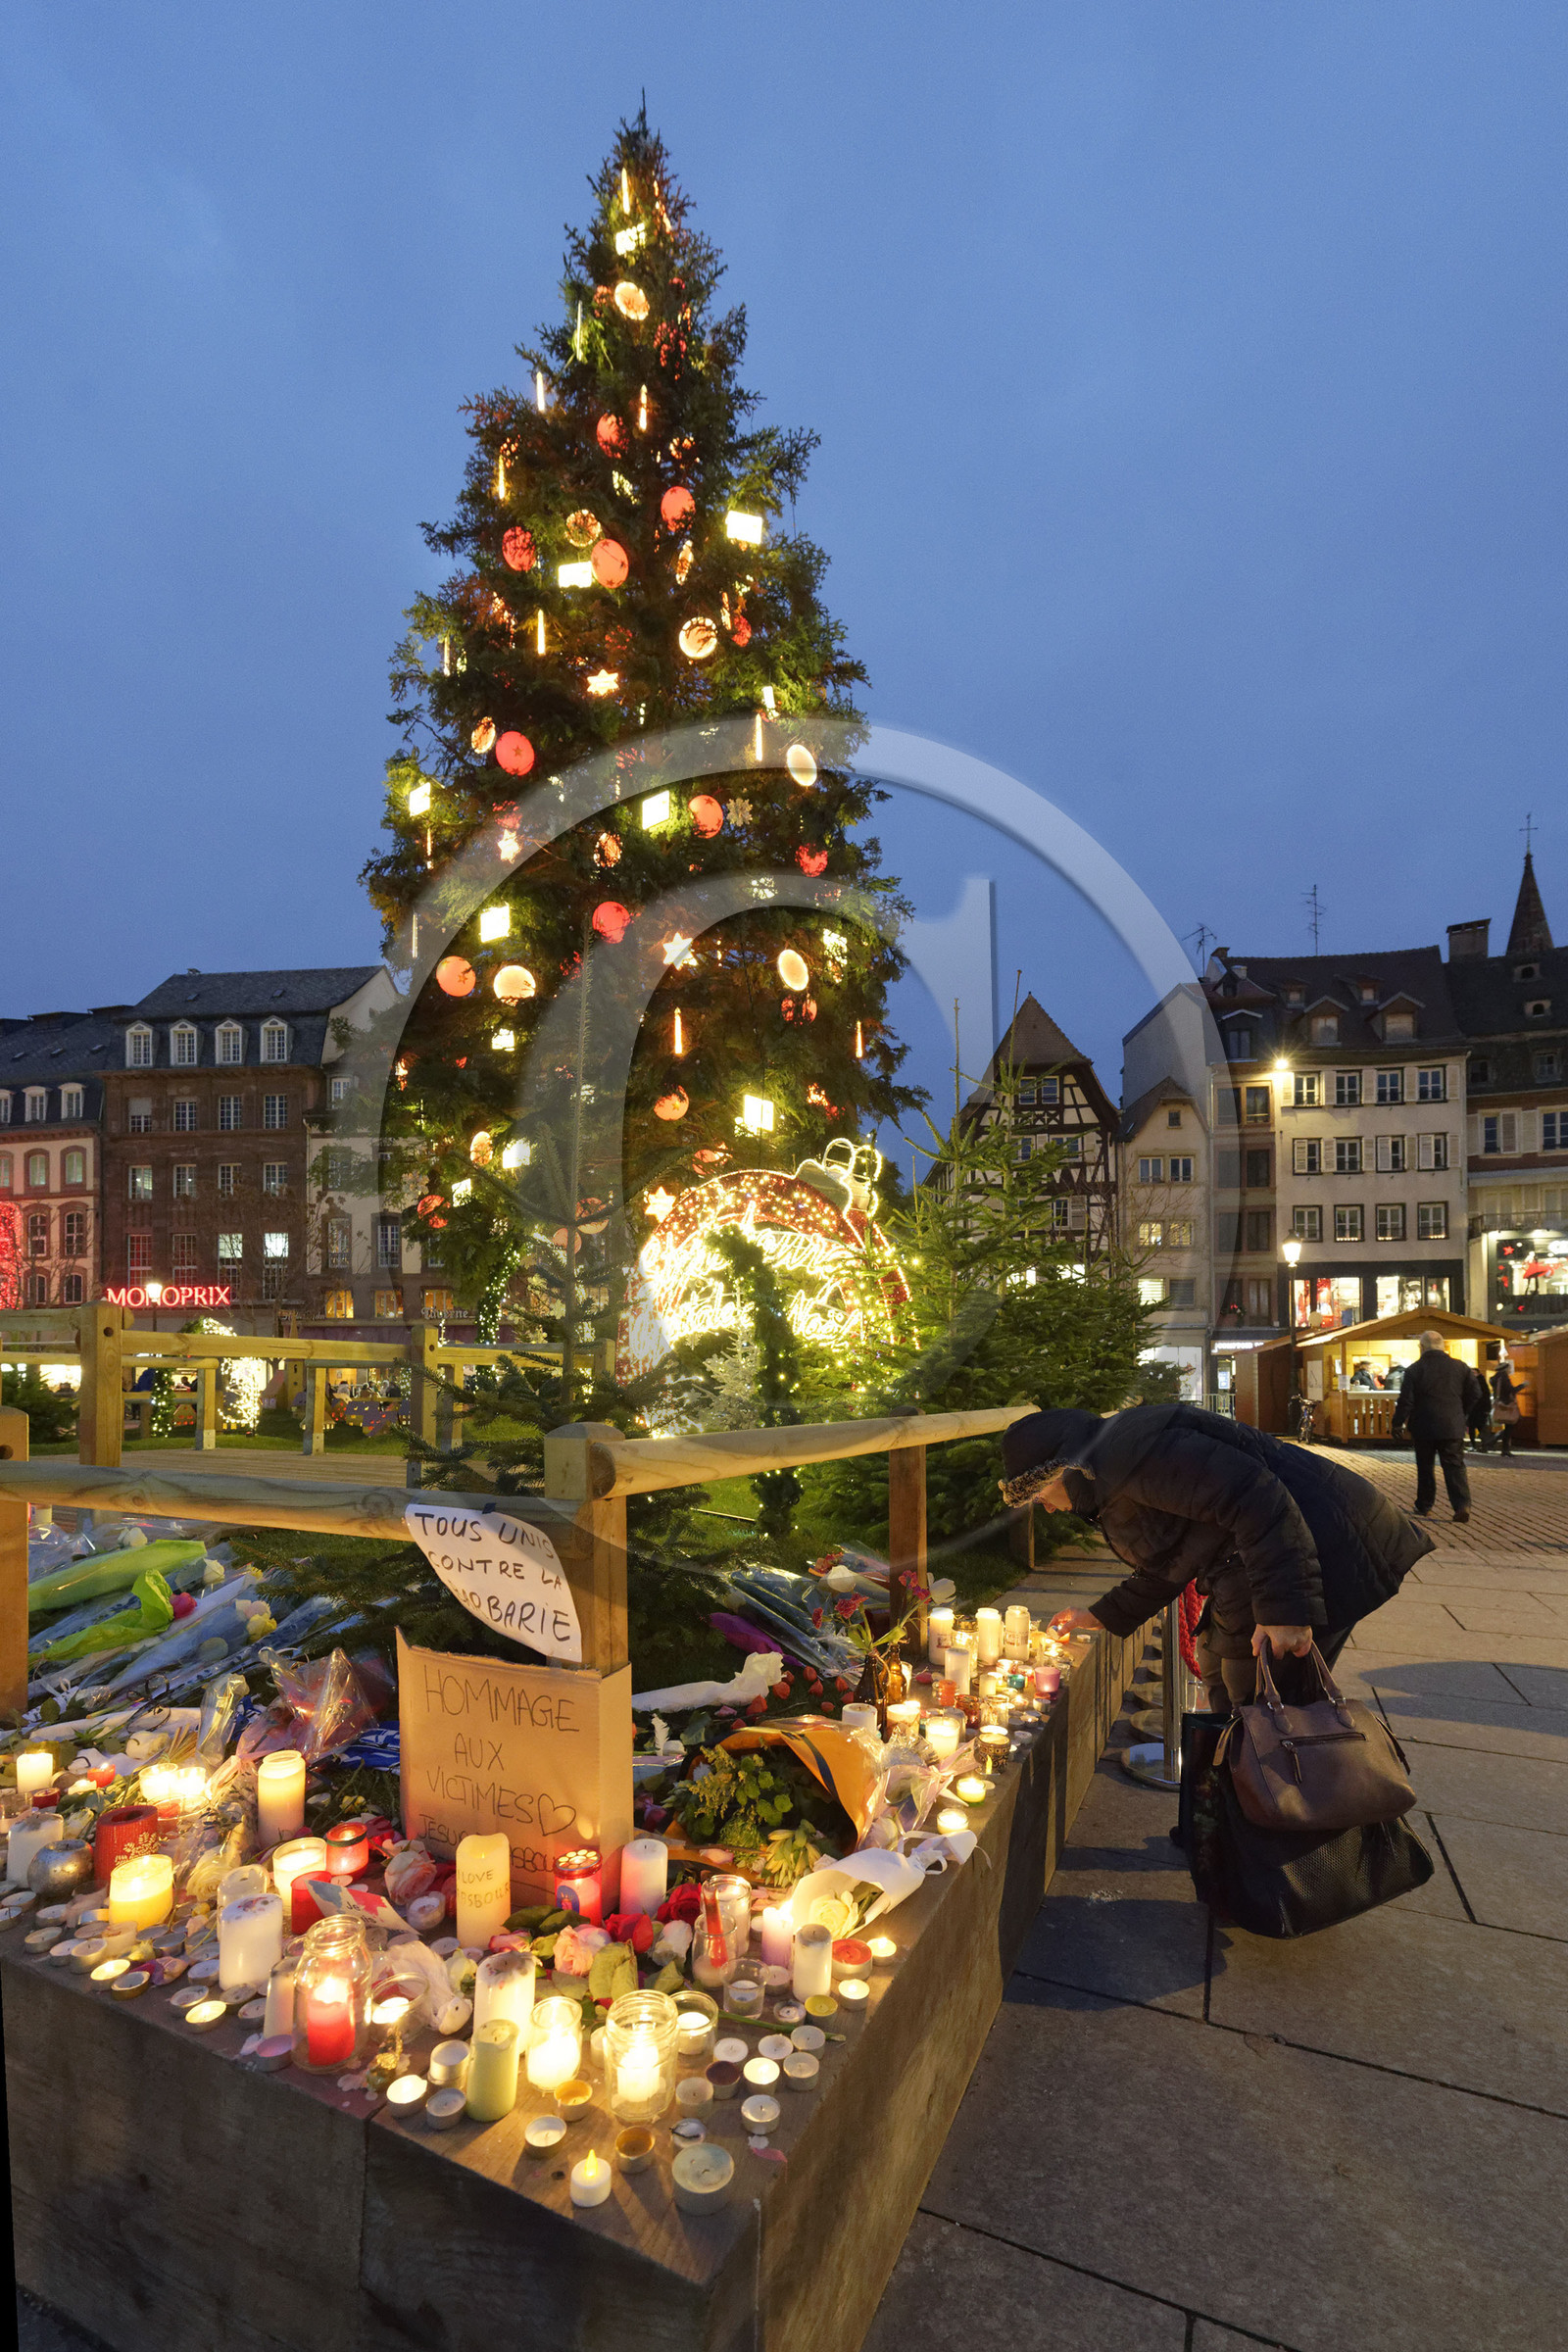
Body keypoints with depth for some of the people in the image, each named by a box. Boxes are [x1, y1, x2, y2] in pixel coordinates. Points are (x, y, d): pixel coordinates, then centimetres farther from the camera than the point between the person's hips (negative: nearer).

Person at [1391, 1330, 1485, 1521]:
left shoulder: (1415, 1369, -7)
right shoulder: (1460, 1367, 2)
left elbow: (1406, 1400, -8)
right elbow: (1475, 1393, 8)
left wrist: (1397, 1424, 2)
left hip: (1424, 1428, -2)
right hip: (1453, 1427, 2)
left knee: (1425, 1468, 10)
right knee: (1455, 1466, 3)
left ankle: (1424, 1507, 16)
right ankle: (1462, 1504, -13)